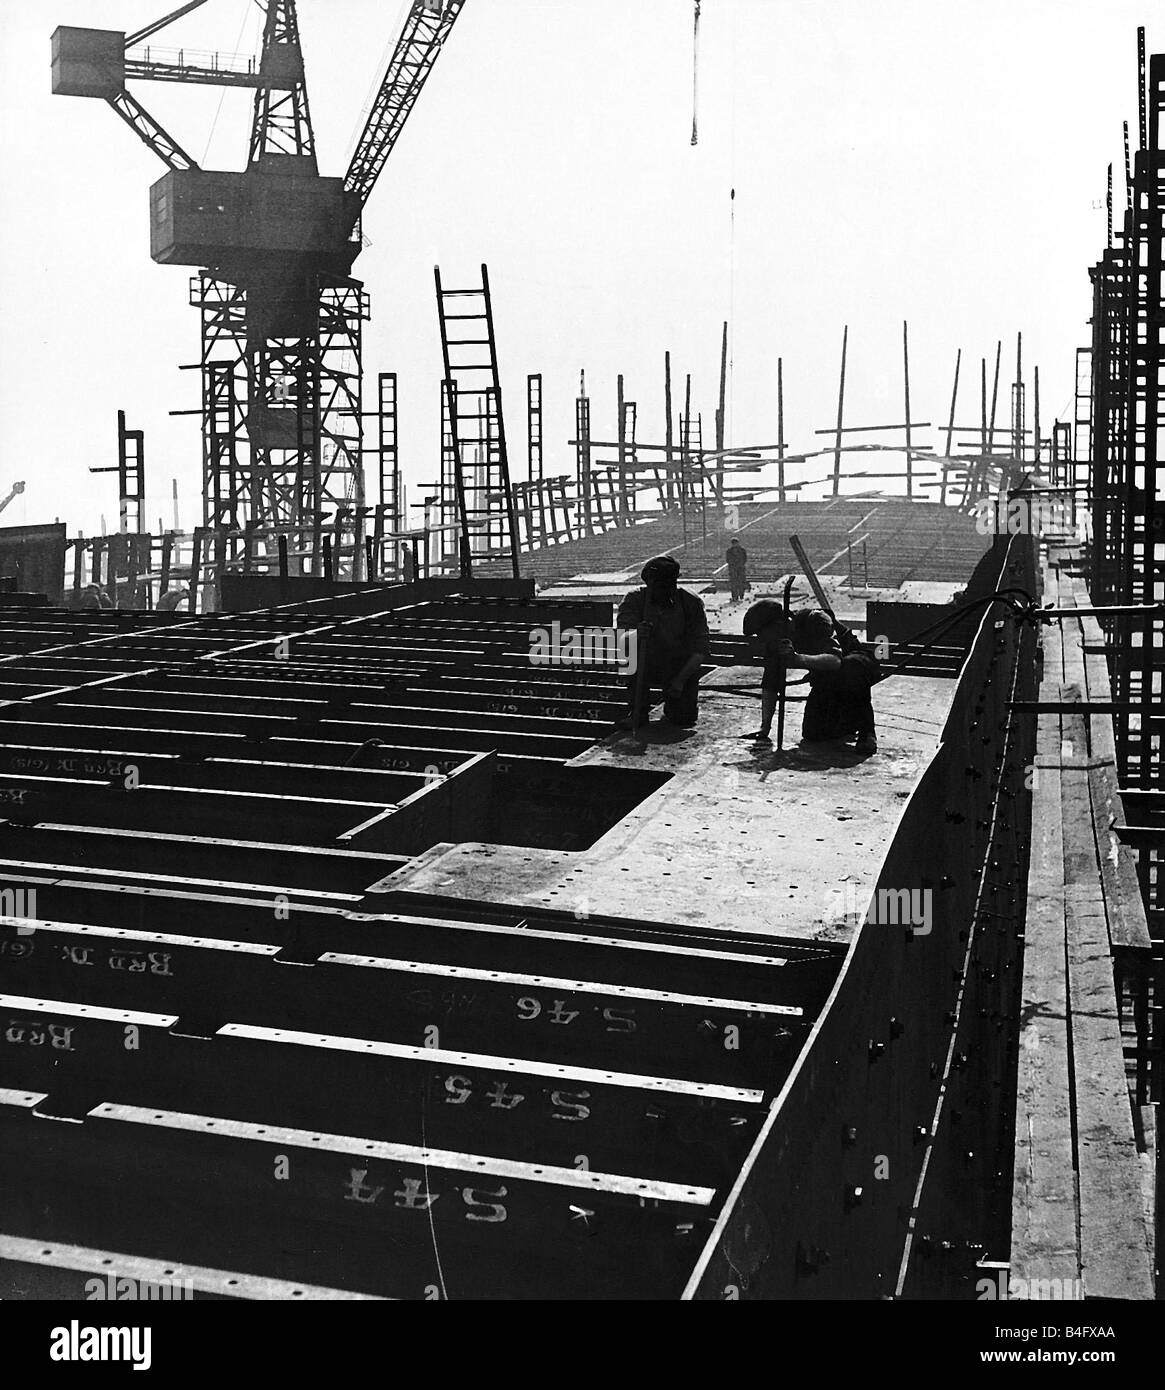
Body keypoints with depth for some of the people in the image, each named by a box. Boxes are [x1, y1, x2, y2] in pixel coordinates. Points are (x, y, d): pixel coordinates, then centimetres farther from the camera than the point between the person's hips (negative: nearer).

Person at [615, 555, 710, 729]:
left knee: (685, 718, -15)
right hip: (647, 667, 0)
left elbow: (701, 650, -11)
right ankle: (637, 711, -16)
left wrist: (680, 680, -22)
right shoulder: (635, 600, -11)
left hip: (682, 669, 0)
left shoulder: (691, 603, -9)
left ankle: (673, 703, 23)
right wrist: (636, 634, -51)